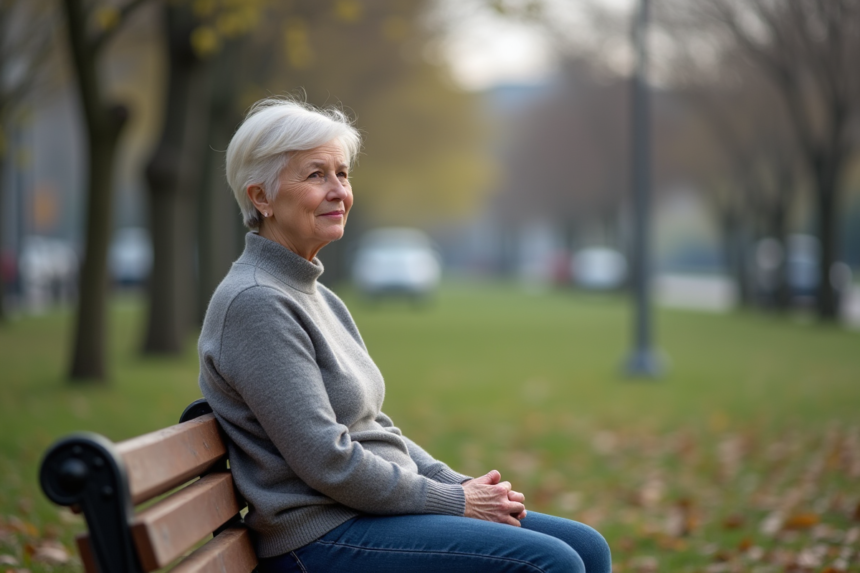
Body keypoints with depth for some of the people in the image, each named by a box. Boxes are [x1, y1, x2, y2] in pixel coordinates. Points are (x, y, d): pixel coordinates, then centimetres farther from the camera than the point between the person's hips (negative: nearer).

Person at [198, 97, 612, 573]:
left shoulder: (316, 297, 15)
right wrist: (453, 502, -11)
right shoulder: (255, 302, -15)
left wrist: (460, 485, 4)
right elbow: (327, 462, -19)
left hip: (375, 510, 9)